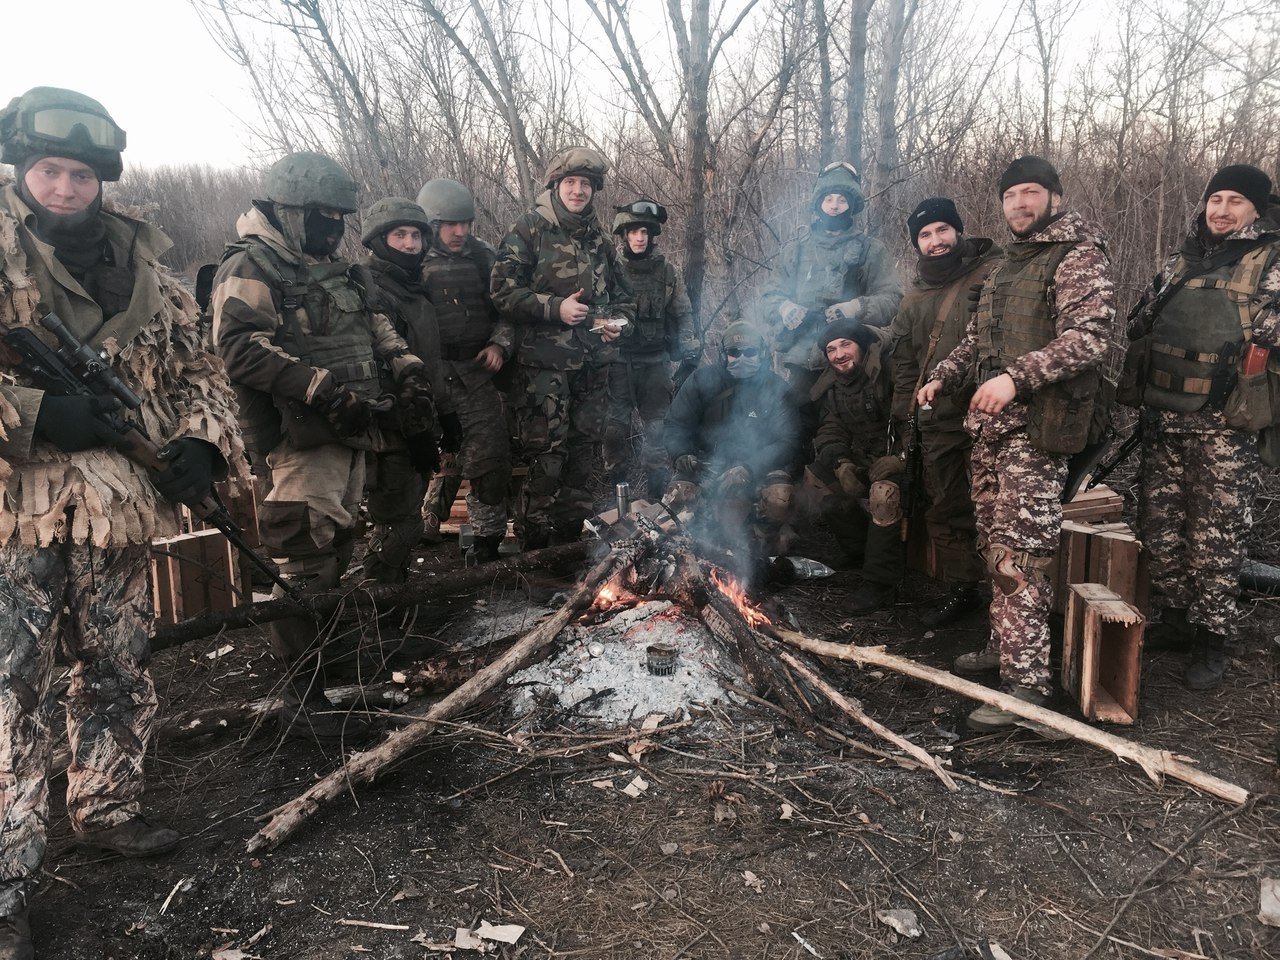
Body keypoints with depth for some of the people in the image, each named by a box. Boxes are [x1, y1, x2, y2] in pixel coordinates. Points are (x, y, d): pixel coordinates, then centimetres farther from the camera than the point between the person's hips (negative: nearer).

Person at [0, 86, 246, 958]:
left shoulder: (144, 266, 10)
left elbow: (199, 371, 14)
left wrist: (202, 443, -4)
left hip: (120, 515, 5)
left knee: (120, 678, 17)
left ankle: (109, 809, 37)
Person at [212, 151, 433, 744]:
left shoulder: (329, 266, 20)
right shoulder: (251, 267, -8)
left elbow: (372, 325, 23)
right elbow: (241, 346, -21)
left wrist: (406, 368, 4)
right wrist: (325, 389, -26)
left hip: (348, 432, 9)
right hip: (301, 436, -9)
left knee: (337, 550, 18)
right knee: (305, 561, -8)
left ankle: (324, 645, 36)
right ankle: (303, 696, 0)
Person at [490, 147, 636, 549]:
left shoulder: (598, 240, 16)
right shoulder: (529, 230, -1)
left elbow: (622, 296, 25)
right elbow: (503, 292, -9)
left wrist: (619, 321, 4)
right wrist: (555, 307, -17)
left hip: (593, 365, 6)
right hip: (545, 362, -6)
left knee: (584, 449, 12)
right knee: (546, 455, -7)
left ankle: (572, 532, 24)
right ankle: (534, 539, 4)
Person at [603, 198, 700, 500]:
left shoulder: (667, 271, 5)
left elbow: (683, 314, 9)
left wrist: (689, 350, 0)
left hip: (655, 362, 1)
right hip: (618, 361, -1)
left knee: (657, 427, 3)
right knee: (615, 426, 1)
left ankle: (658, 494, 11)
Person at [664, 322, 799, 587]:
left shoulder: (775, 387, -2)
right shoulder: (703, 379, 0)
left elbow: (787, 441, -8)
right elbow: (675, 424, 4)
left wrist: (748, 468, -24)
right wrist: (681, 454, -19)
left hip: (760, 464, -1)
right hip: (708, 463, 1)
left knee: (779, 498, -34)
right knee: (677, 500, -28)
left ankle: (756, 555, -5)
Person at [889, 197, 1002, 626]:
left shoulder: (993, 275, -3)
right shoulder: (916, 295, 18)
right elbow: (904, 361, 23)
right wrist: (904, 416, 17)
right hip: (936, 421, 6)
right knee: (945, 509, 12)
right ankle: (962, 588, 25)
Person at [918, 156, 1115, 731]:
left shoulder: (1078, 256, -5)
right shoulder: (1006, 267, 22)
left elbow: (1089, 335, -18)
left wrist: (1016, 377, -29)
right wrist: (943, 377, 12)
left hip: (1036, 431, -8)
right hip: (989, 428, 9)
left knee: (1019, 556, -12)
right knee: (995, 547, 14)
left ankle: (1027, 683, -7)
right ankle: (1004, 645, 28)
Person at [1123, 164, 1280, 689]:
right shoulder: (1180, 263, 16)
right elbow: (1143, 329, 21)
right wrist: (1138, 398, 14)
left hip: (1225, 423, -5)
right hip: (1163, 416, 5)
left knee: (1216, 532, -1)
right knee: (1160, 522, 9)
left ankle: (1211, 638, 8)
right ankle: (1171, 619, 23)